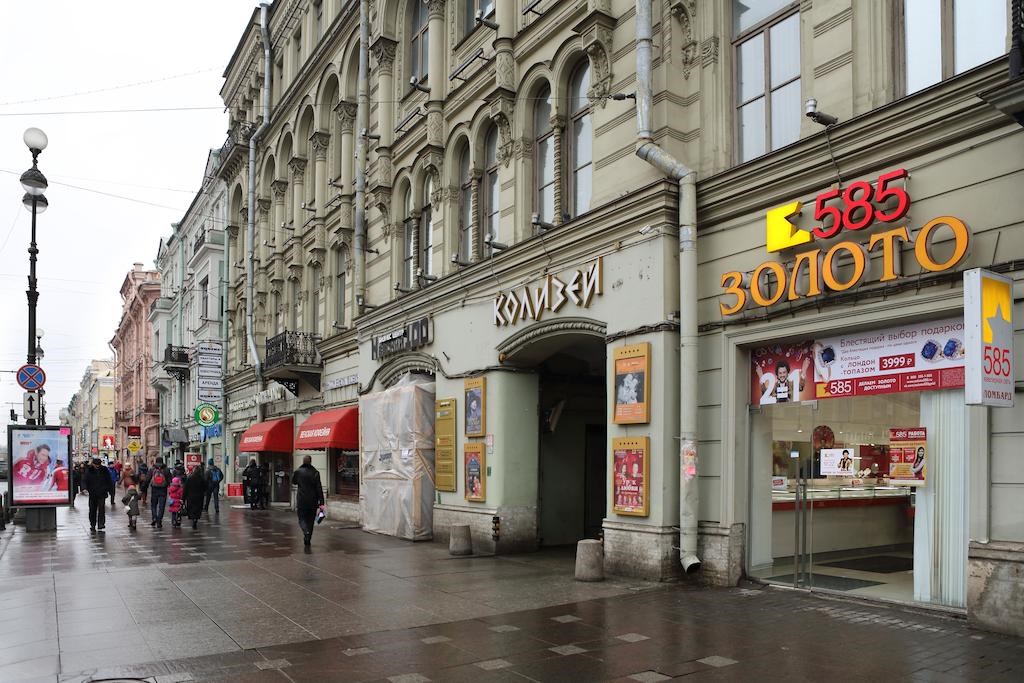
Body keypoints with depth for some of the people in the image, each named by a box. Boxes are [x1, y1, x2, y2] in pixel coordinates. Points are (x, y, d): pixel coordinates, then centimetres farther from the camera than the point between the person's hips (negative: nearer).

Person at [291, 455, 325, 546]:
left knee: (302, 519, 7)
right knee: (310, 520, 13)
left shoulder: (297, 472, -4)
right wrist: (321, 502, -7)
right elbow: (319, 488, -8)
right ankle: (308, 539, 14)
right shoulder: (315, 472, -6)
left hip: (301, 501, -1)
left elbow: (293, 482, 16)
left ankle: (306, 532, -22)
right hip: (313, 501, 1)